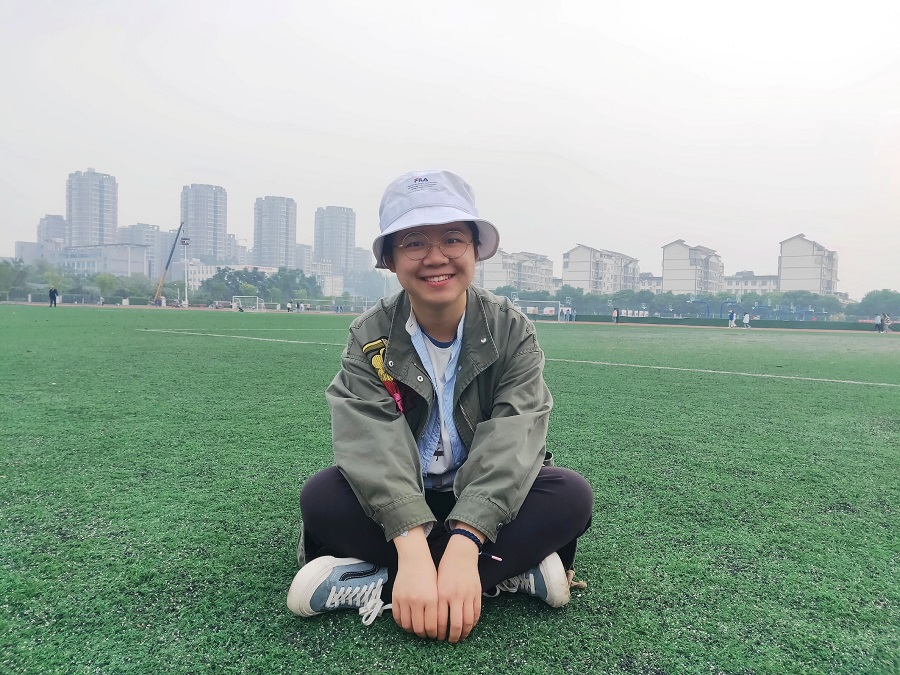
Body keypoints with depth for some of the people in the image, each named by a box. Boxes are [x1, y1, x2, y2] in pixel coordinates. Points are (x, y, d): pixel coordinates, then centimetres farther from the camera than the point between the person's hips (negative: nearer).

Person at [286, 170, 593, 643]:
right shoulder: (370, 338, -13)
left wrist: (463, 543, -41)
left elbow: (510, 439, -25)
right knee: (322, 497, -28)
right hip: (396, 503, 0)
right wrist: (414, 547, -43)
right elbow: (374, 443, -27)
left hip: (486, 500, 1)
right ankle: (514, 571, -27)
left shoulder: (511, 330, -13)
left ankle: (375, 585, -29)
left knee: (572, 496, -28)